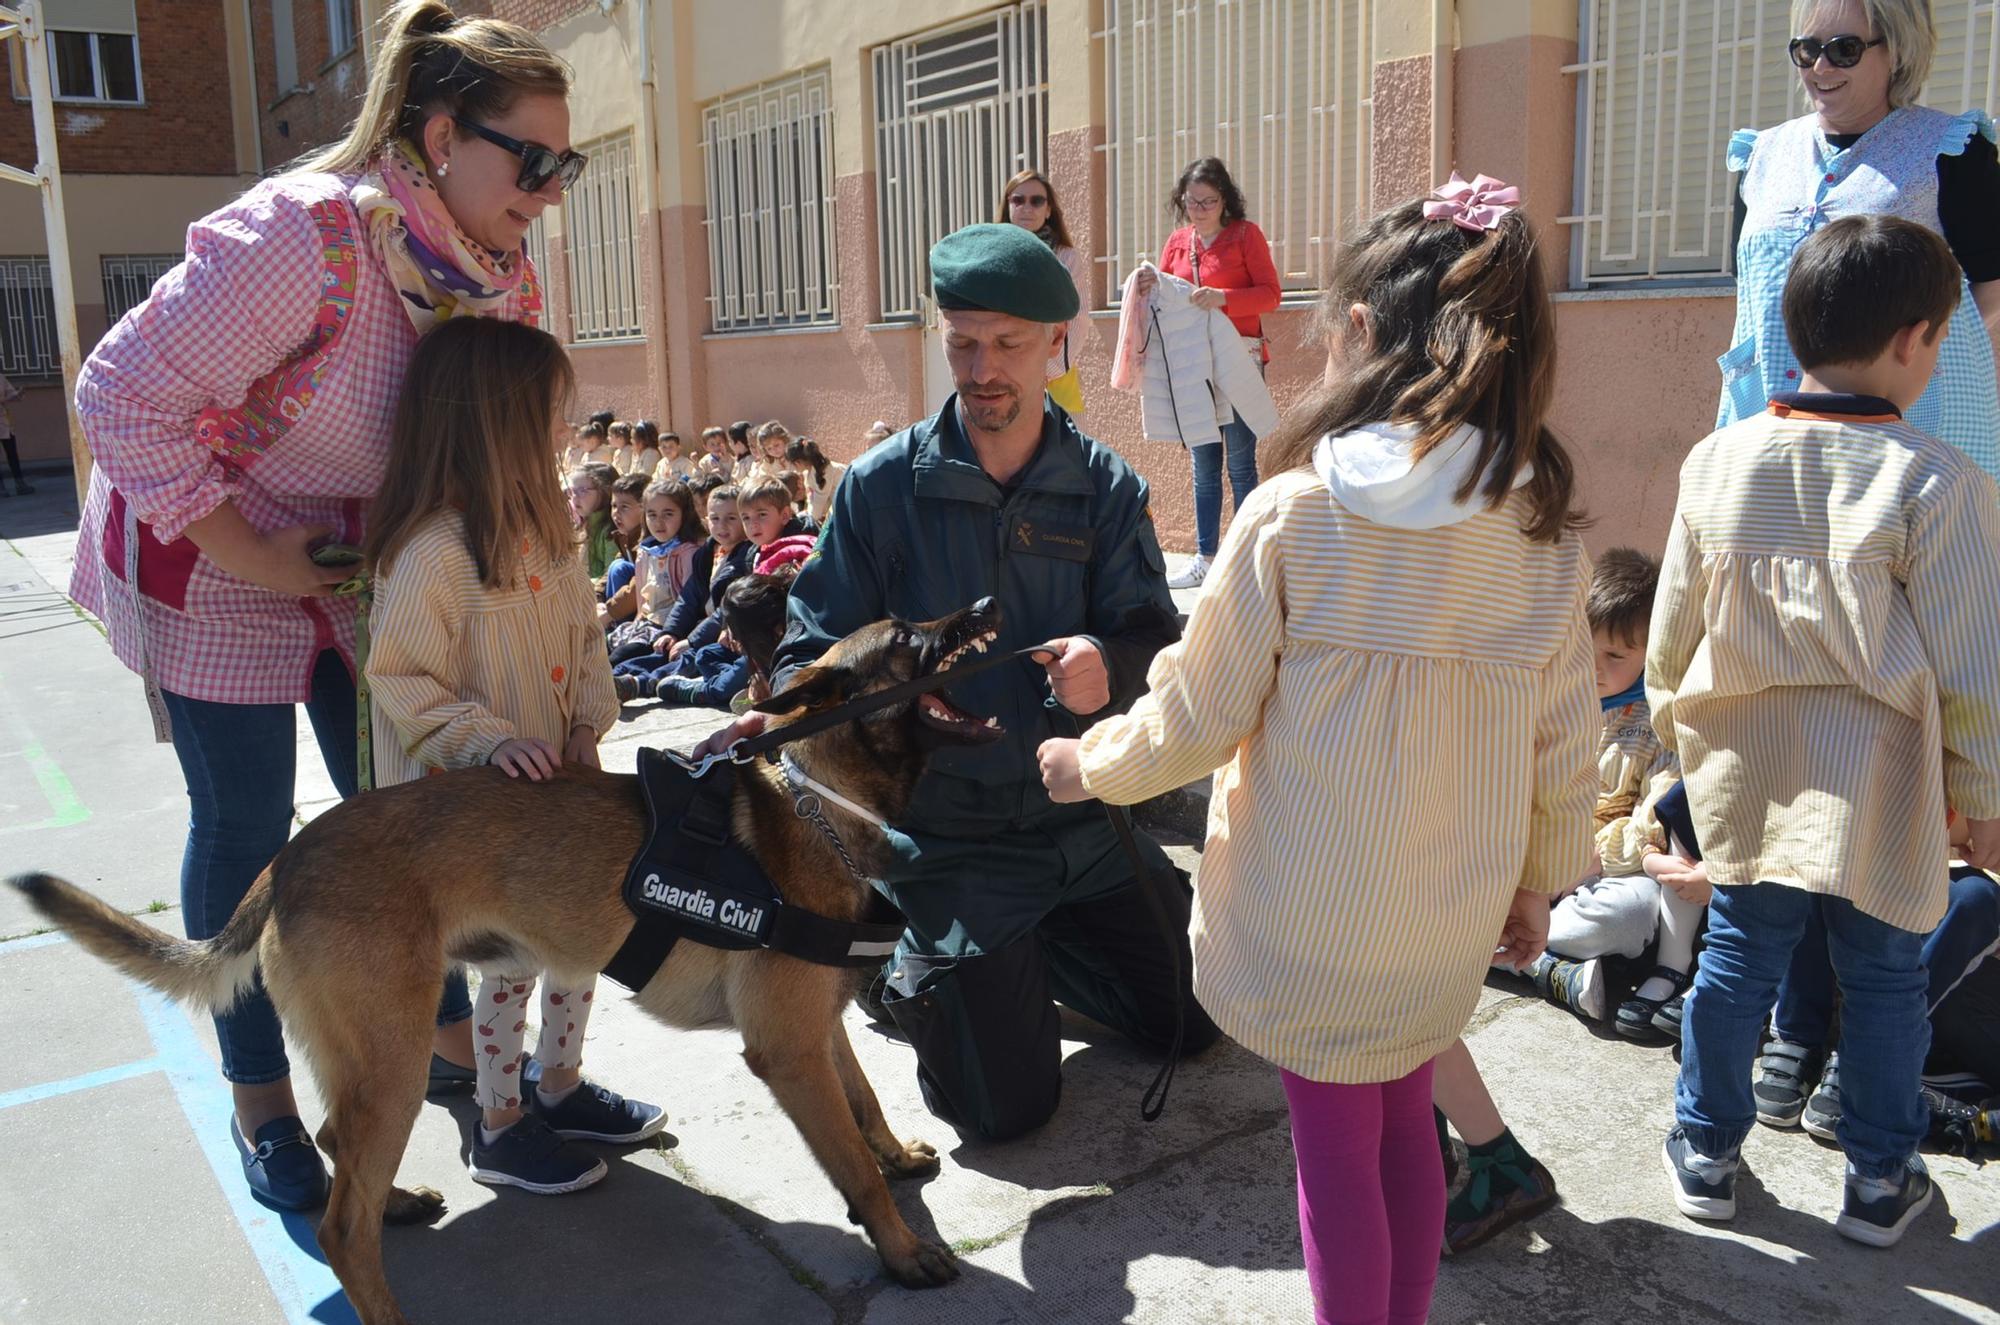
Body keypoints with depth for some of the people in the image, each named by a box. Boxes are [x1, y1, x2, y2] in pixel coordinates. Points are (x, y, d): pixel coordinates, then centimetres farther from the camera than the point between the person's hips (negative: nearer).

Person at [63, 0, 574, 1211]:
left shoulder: (506, 271, -8)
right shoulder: (302, 236, -31)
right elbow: (126, 397, -26)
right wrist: (247, 554, -22)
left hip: (371, 563, 6)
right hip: (212, 557, -6)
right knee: (245, 825, 4)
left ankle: (453, 1040, 29)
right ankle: (260, 1099, 22)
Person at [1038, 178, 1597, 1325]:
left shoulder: (1293, 515, -16)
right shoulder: (1543, 529, -5)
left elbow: (1197, 715, -10)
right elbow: (1562, 736, 3)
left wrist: (1087, 765, 9)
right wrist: (1540, 879, 18)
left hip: (1313, 905, -4)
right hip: (1453, 906, 4)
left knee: (1336, 1143, 12)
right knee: (1406, 1118, 23)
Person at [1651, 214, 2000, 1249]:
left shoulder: (1716, 463, -4)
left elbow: (1672, 634, 4)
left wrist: (1682, 735, 19)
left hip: (1747, 784, 3)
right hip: (1880, 803, -3)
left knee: (1737, 958, 15)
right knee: (1883, 980, 13)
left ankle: (1707, 1153, 29)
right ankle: (1880, 1182, 29)